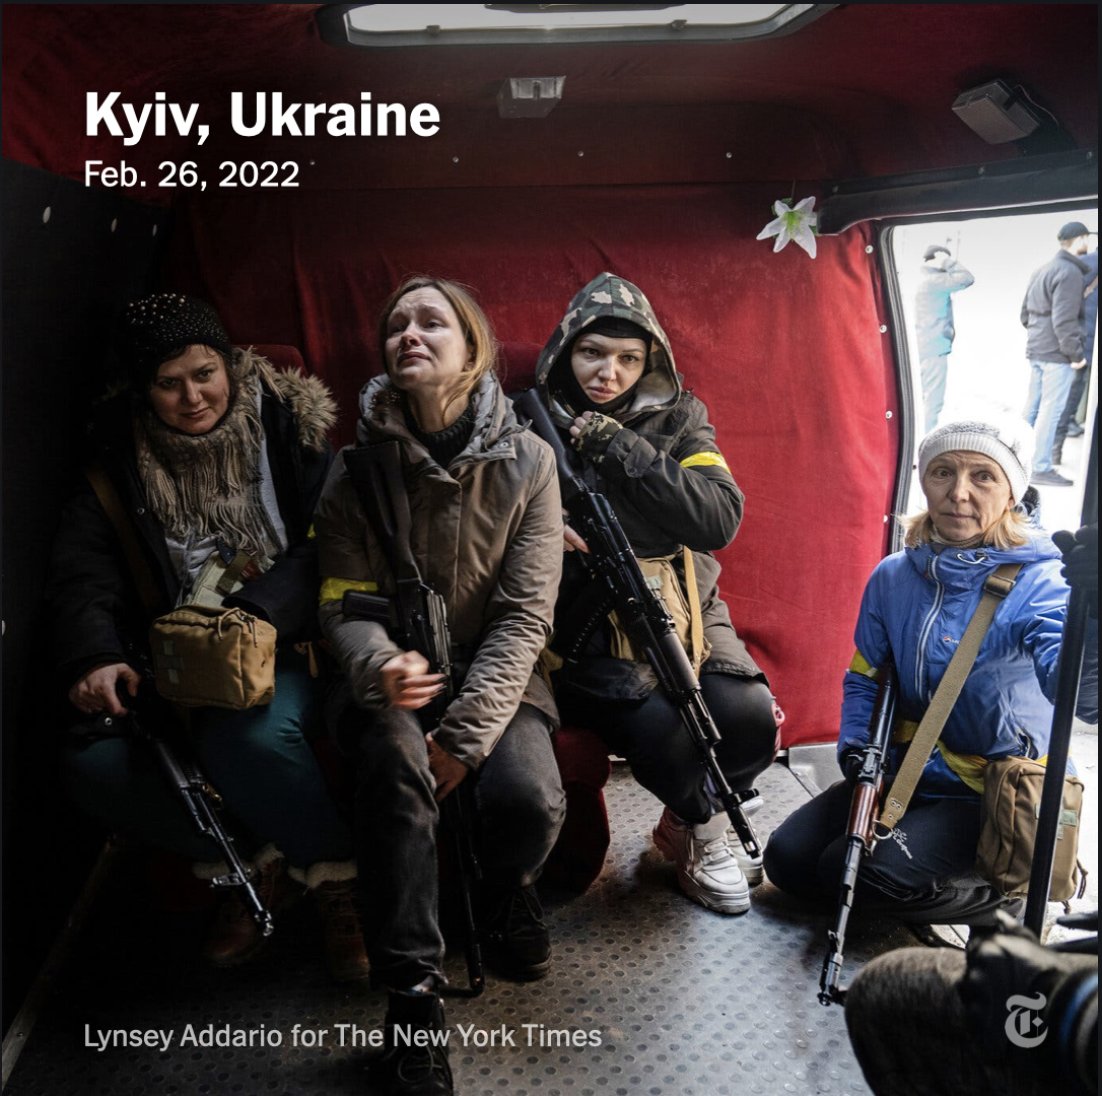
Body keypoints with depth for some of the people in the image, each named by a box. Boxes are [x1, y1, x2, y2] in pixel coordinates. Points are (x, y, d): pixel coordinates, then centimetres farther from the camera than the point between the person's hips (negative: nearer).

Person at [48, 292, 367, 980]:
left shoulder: (286, 428, 0)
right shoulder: (119, 460, 8)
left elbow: (332, 548, -9)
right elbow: (82, 575, 1)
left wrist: (258, 613, -24)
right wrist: (94, 657, -19)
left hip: (285, 643, -4)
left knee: (249, 737, -35)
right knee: (94, 764, -20)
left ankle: (338, 874, -7)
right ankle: (255, 862, -2)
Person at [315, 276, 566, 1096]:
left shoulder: (526, 459, -6)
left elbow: (524, 614, -9)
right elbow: (343, 603, -5)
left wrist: (467, 731, -19)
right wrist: (380, 666, -30)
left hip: (496, 671, 0)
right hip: (393, 681, 0)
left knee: (530, 801, -28)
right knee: (396, 763, -34)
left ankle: (508, 890, 12)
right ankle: (412, 994, -19)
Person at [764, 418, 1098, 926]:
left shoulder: (1037, 582, -18)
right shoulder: (894, 576, -1)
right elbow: (863, 677, 9)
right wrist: (856, 749, -9)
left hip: (992, 797, -6)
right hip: (904, 773, 6)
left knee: (863, 873, -23)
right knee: (787, 857, -4)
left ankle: (1000, 891, 3)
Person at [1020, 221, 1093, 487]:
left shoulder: (1042, 271, 13)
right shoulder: (1070, 272, -14)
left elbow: (1025, 313, 17)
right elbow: (1064, 320, -20)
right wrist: (1076, 353, -14)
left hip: (1036, 350, 9)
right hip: (1057, 353, -9)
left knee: (1032, 406, 14)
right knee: (1050, 411, -5)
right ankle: (1041, 469, -2)